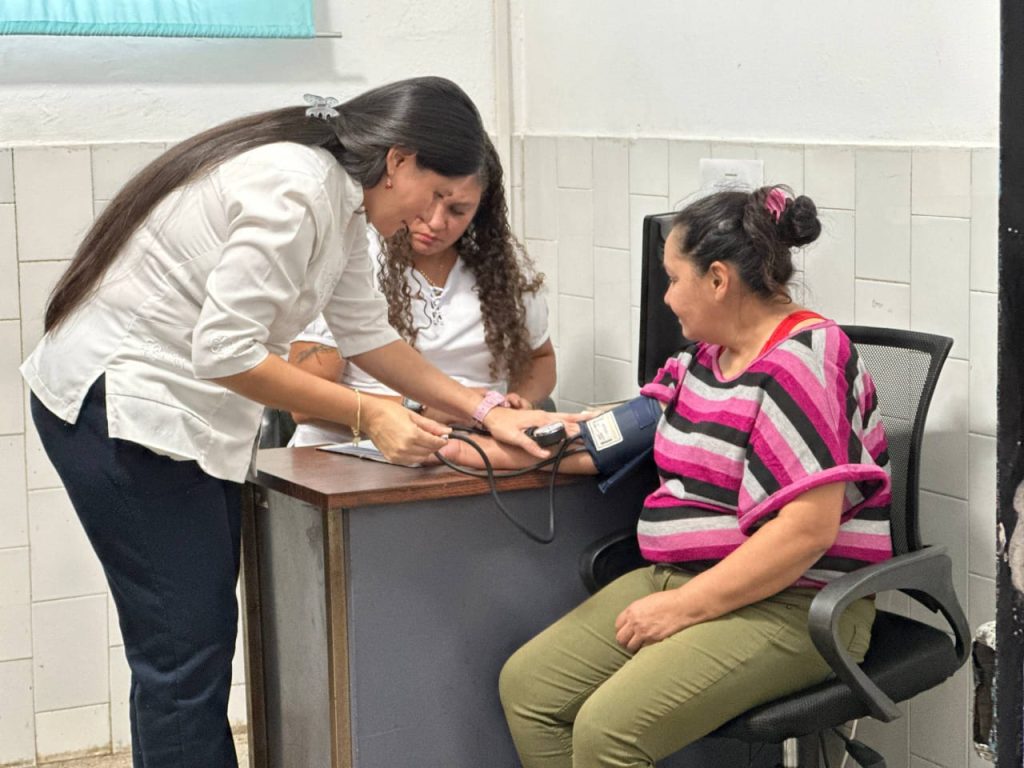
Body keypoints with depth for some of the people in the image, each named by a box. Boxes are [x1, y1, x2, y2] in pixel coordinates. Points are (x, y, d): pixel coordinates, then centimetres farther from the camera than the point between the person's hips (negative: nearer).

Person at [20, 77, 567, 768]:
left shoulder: (341, 197, 8)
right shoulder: (293, 189, -23)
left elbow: (368, 334, 13)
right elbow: (225, 352, -25)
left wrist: (486, 410, 7)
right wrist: (368, 415, -19)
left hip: (186, 413, 10)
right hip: (116, 407, -10)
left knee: (201, 634, 12)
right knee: (187, 646, -8)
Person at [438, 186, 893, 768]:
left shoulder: (800, 363, -17)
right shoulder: (708, 354, 11)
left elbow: (808, 530, -24)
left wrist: (686, 606, -20)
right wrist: (515, 450, 10)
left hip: (788, 606, -9)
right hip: (681, 580, 9)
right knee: (526, 685, -2)